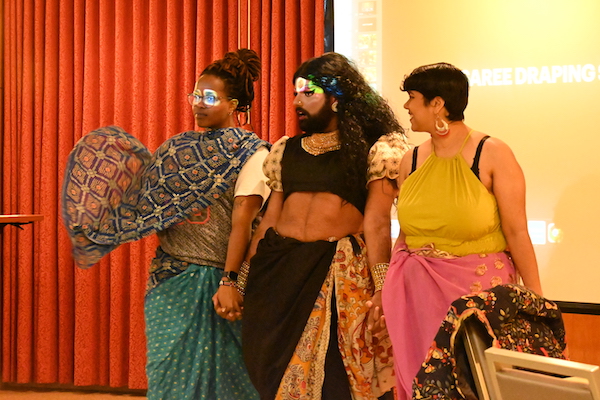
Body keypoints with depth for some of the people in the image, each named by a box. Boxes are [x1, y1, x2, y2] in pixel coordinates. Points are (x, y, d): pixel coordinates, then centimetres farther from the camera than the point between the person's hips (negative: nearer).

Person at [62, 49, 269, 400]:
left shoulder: (252, 152, -7)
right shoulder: (180, 146, 11)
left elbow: (243, 219, -16)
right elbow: (151, 207, 13)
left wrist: (228, 281, -23)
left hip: (216, 278, -5)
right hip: (171, 278, 5)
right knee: (170, 371, 8)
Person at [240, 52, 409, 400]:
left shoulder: (370, 148, 1)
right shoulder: (286, 150, 15)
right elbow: (270, 216, 15)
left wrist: (384, 287, -13)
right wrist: (244, 277, 12)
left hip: (344, 274, -5)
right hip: (280, 272, 5)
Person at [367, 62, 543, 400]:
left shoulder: (492, 154, -8)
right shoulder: (412, 160, 5)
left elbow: (517, 232, -9)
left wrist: (536, 300, -9)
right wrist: (386, 290, 14)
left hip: (479, 289, -4)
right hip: (417, 293, 4)